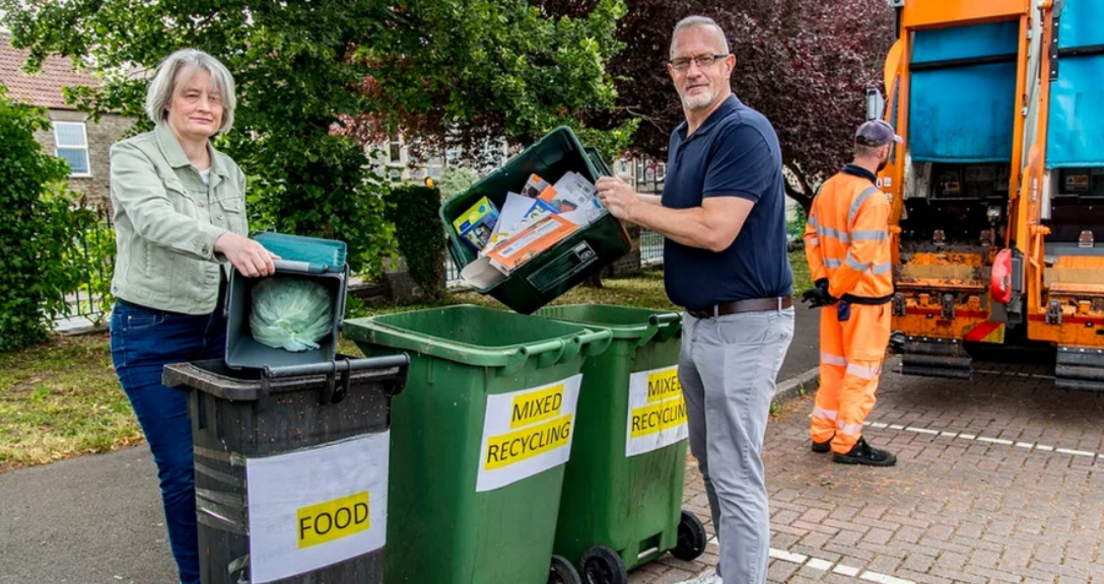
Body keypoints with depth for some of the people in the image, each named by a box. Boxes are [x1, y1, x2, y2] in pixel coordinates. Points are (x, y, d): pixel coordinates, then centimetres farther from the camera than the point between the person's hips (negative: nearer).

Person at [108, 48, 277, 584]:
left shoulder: (230, 173, 10)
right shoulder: (134, 156, -7)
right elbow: (154, 219, -29)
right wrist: (221, 239, -47)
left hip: (218, 330, 5)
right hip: (153, 335, -5)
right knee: (184, 470, -1)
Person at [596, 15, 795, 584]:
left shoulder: (744, 132, -17)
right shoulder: (683, 135, 12)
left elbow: (714, 230, -26)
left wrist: (634, 209, -15)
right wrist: (626, 198, 12)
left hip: (743, 324, -10)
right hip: (699, 320, 10)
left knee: (735, 473, -3)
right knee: (710, 462, 19)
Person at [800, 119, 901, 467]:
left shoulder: (829, 188, 3)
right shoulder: (872, 200, -21)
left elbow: (812, 236, 8)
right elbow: (860, 258, -26)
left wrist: (821, 280, 6)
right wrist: (834, 291, -15)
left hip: (836, 296, 8)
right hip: (865, 299, -8)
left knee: (833, 365, 17)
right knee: (862, 371, 4)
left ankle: (823, 434, 26)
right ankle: (848, 444, 12)